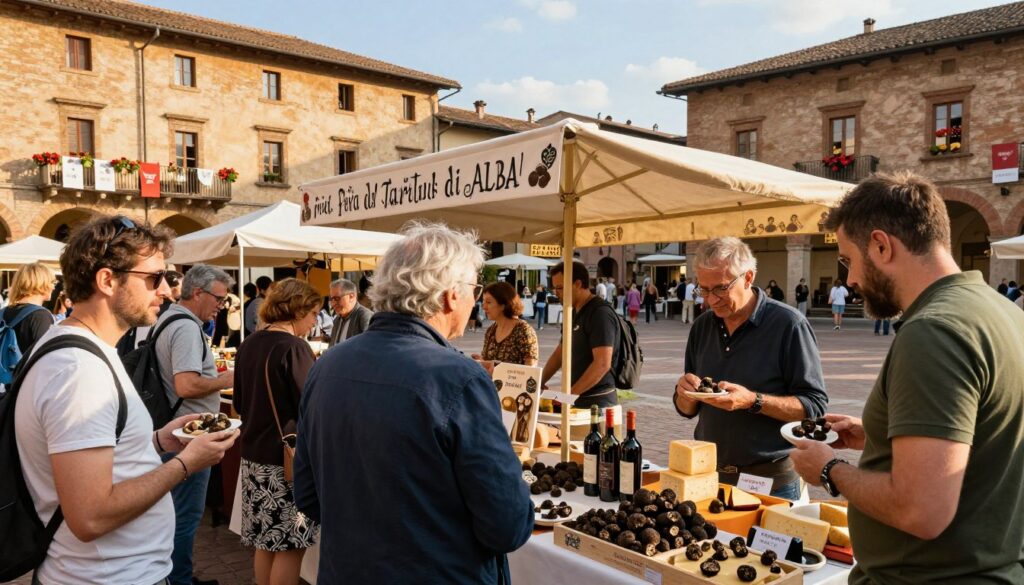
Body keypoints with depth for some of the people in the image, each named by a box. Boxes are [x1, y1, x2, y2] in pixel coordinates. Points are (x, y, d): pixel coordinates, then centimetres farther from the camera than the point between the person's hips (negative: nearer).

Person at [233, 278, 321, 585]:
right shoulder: (294, 347, -17)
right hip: (286, 458, -8)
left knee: (266, 541, 17)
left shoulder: (249, 343, 7)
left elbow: (239, 403, 16)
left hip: (254, 454, 8)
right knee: (290, 546, 4)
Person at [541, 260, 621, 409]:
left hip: (597, 402, -8)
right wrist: (539, 383, 9)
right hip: (579, 400, 8)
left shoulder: (601, 313, -15)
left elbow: (602, 363, -24)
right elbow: (559, 353, 20)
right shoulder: (574, 313, 14)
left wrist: (570, 393, -24)